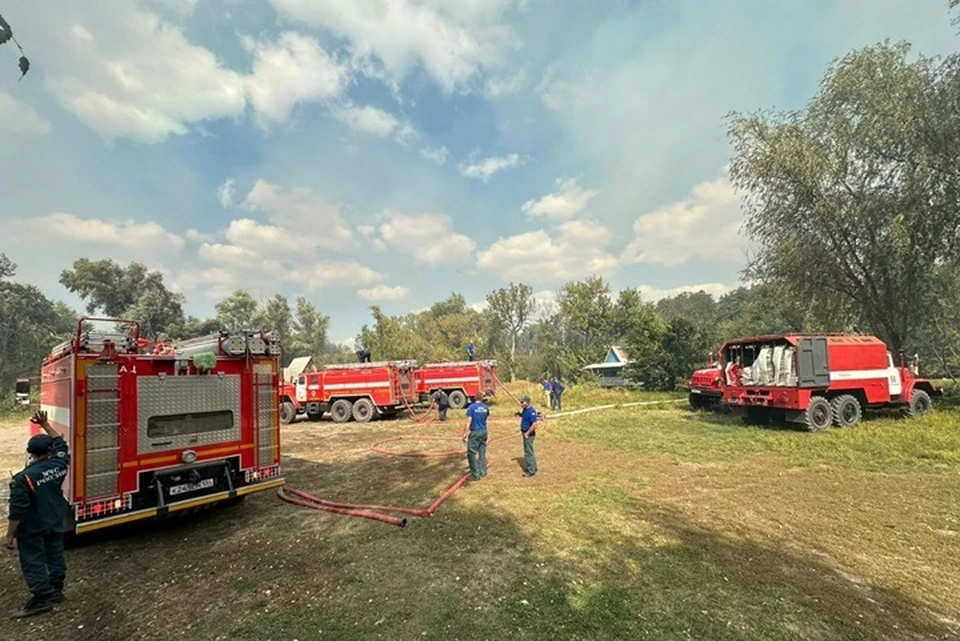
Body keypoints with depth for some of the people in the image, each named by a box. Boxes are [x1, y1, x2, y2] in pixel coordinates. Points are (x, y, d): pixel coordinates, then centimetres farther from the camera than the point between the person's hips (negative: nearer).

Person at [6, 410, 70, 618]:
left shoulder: (23, 478, -22)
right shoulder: (59, 464, -10)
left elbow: (17, 511, -19)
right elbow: (61, 444, 11)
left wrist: (10, 535, -9)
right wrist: (45, 425, 10)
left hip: (31, 529, -5)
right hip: (55, 523, 5)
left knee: (33, 562, 8)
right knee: (55, 555, 19)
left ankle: (42, 599, 15)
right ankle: (55, 590, 31)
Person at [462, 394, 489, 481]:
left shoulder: (471, 407, -11)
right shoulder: (486, 407, 4)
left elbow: (469, 422, -16)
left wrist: (465, 434, -13)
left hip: (474, 432, -5)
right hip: (484, 431, 6)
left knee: (471, 453, 1)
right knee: (482, 453, 16)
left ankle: (475, 475, 1)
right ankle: (483, 472, 21)